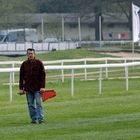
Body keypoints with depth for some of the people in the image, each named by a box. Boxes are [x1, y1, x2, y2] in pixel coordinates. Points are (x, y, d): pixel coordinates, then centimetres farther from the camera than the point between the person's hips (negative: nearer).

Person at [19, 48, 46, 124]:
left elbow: (43, 75, -2)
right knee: (31, 105, 5)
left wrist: (42, 87, -9)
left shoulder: (39, 63, -1)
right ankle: (34, 119, 10)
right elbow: (21, 77, 9)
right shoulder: (24, 64, 5)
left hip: (37, 88, -3)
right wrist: (21, 88, 4)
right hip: (28, 88, 3)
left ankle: (40, 118, -7)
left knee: (38, 103, -7)